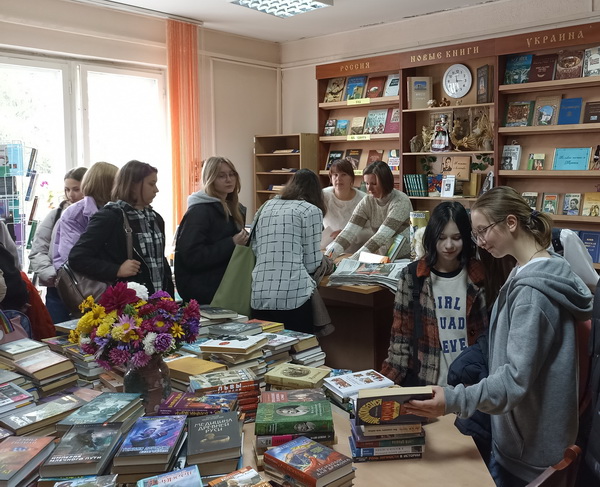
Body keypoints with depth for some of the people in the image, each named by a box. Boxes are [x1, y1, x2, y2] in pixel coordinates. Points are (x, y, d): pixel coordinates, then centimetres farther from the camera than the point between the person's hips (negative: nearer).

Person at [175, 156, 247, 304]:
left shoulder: (235, 209, 12)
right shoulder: (199, 212, -12)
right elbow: (191, 256, -22)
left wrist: (244, 241, 3)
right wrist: (232, 243, -23)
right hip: (203, 291, -8)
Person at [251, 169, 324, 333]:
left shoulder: (267, 206, 18)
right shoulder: (311, 210, 2)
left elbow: (255, 248, 18)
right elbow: (312, 262, 1)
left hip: (258, 296, 5)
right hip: (292, 296, -5)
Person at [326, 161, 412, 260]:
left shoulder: (401, 202, -17)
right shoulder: (367, 202, -3)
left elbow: (382, 235, -27)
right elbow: (350, 231, -14)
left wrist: (355, 258, -36)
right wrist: (329, 255, -28)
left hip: (406, 258, -4)